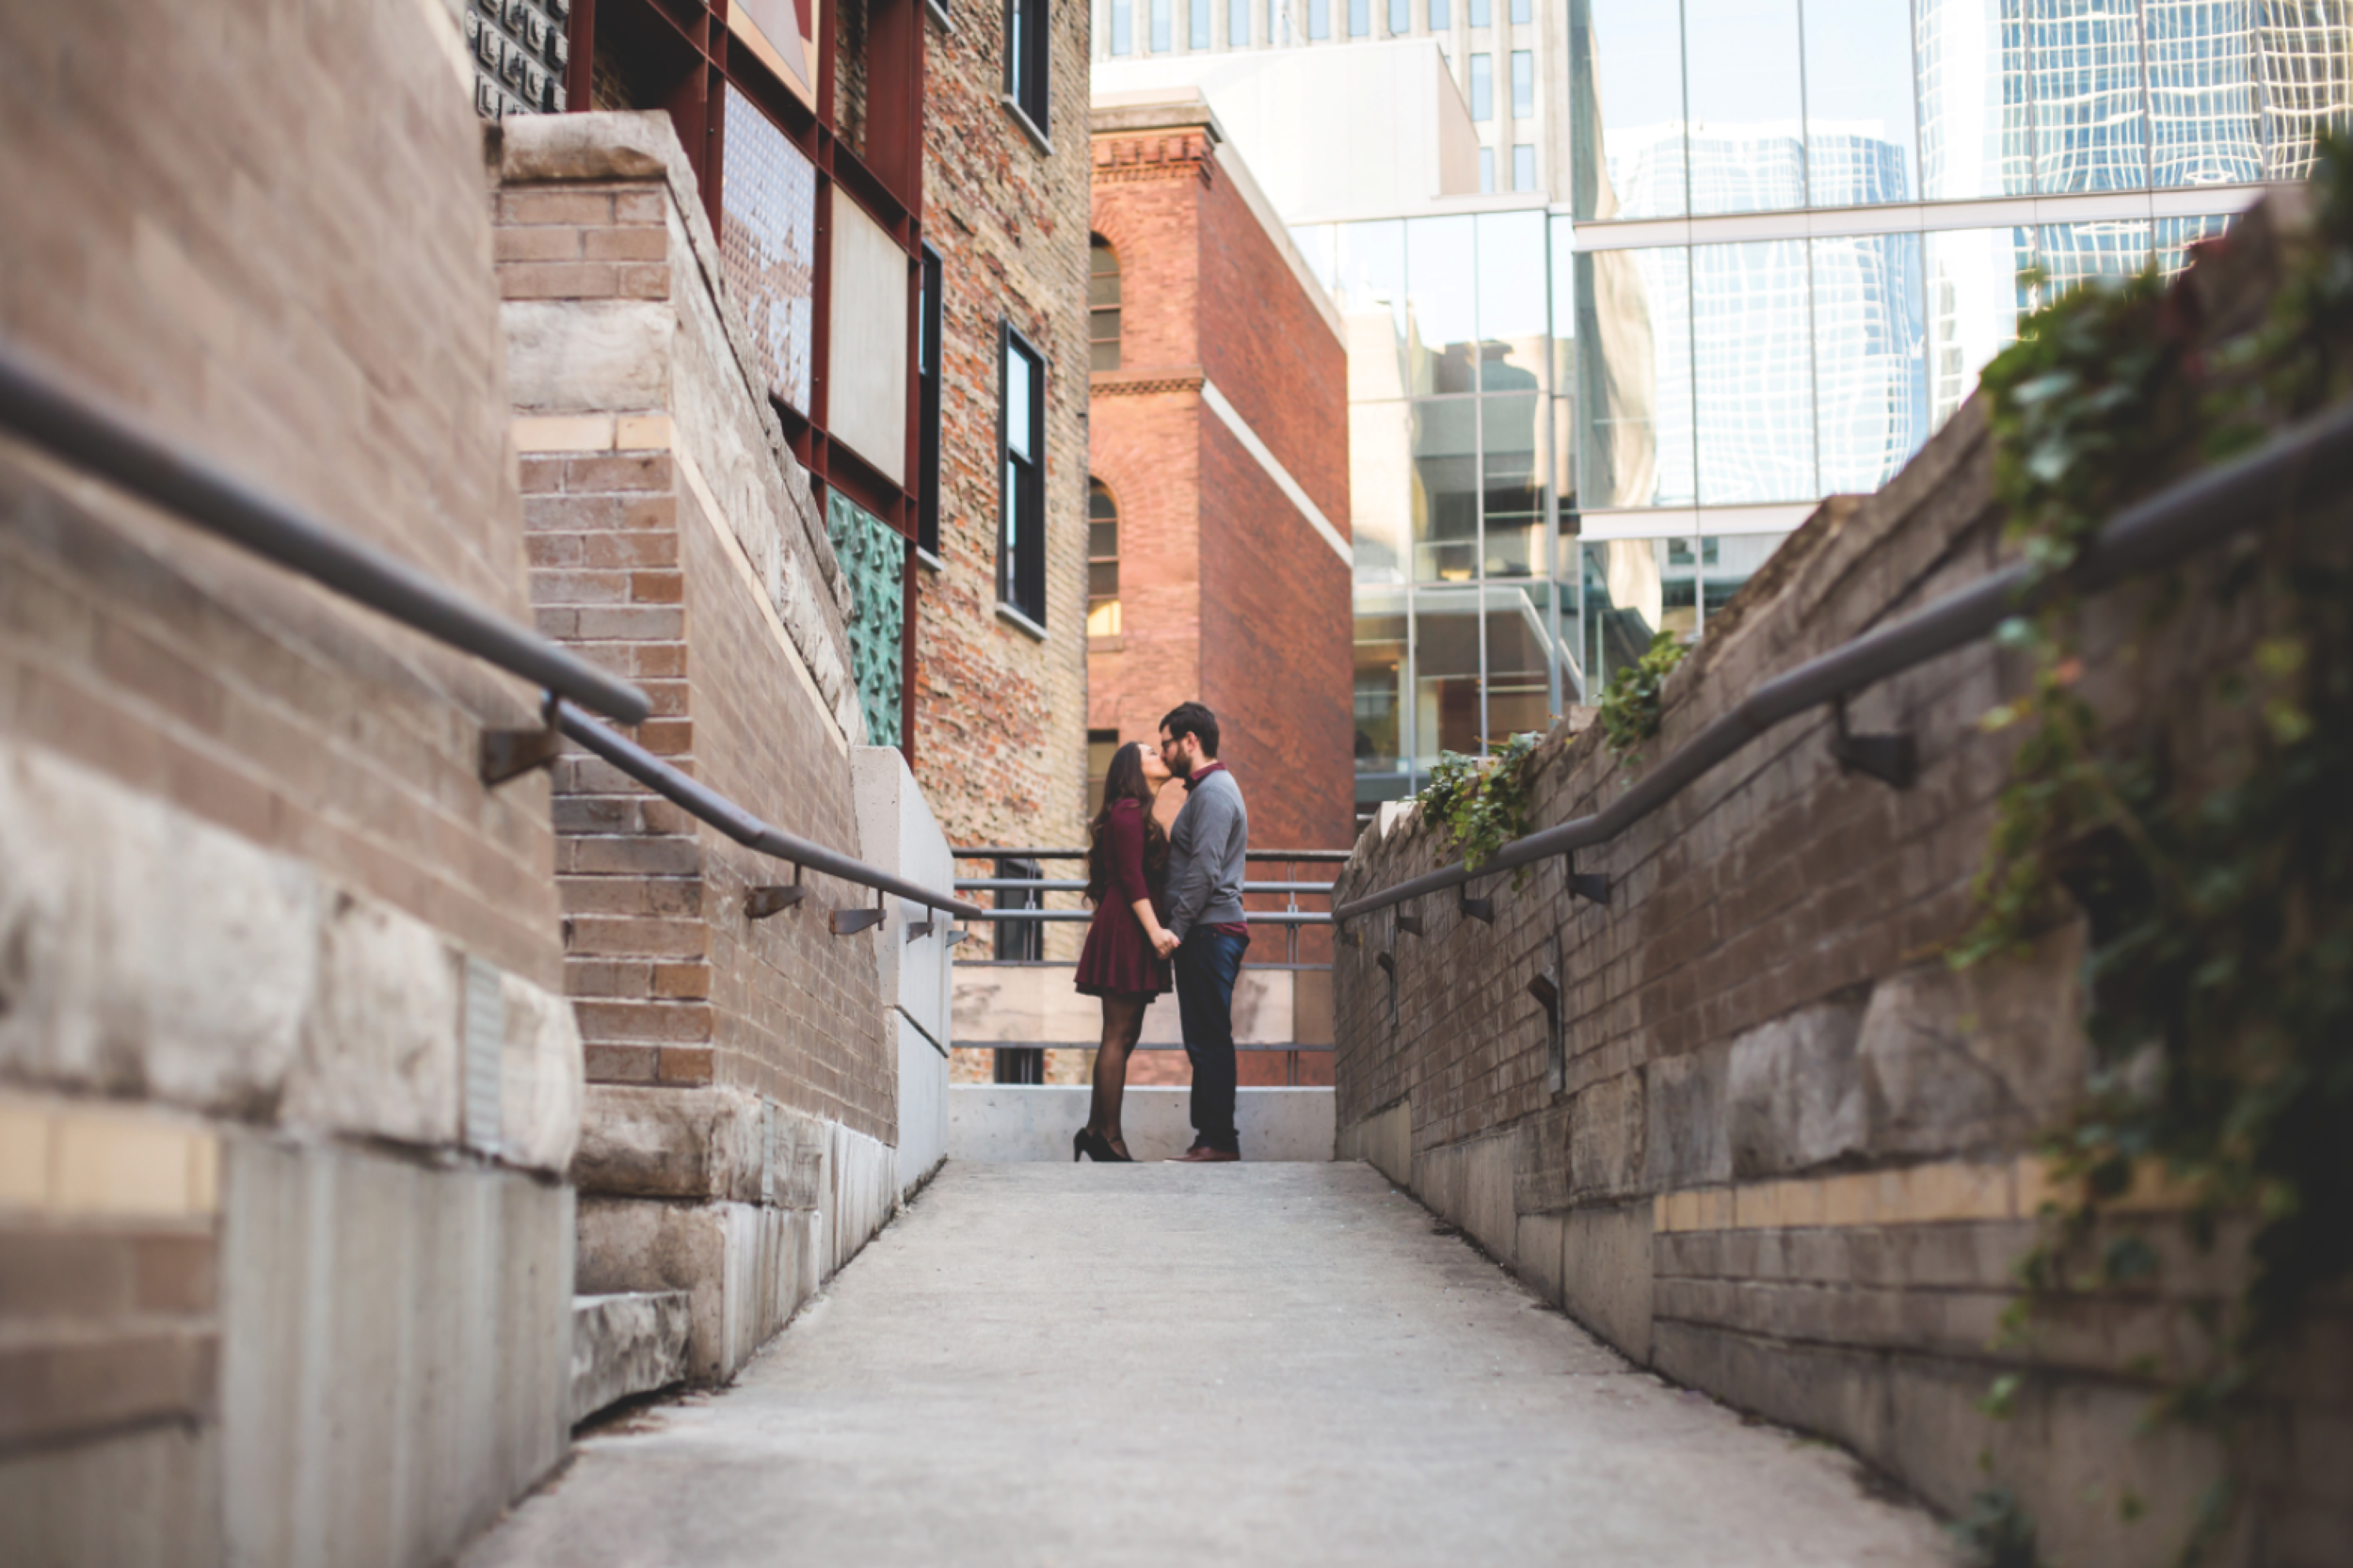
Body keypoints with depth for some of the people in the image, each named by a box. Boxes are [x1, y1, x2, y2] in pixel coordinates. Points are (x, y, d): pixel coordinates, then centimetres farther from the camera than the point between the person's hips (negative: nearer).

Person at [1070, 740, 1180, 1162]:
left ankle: (1095, 1131, 12)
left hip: (1130, 934, 10)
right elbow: (1131, 878, -17)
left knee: (1121, 1036, 10)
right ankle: (1108, 1138, -7)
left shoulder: (1139, 813, 22)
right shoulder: (1128, 811, -9)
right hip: (1126, 932, -10)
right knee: (1118, 1036, -8)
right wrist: (1155, 929, -22)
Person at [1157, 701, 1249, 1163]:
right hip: (1206, 934, 11)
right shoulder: (1207, 789, 22)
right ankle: (1211, 1137, 11)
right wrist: (1177, 929, 20)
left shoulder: (1213, 791, -11)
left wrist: (1175, 929, -19)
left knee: (1209, 1039, -10)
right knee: (1205, 1039, 9)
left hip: (1209, 932, -11)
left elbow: (1205, 870, -19)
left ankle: (1218, 1139, -10)